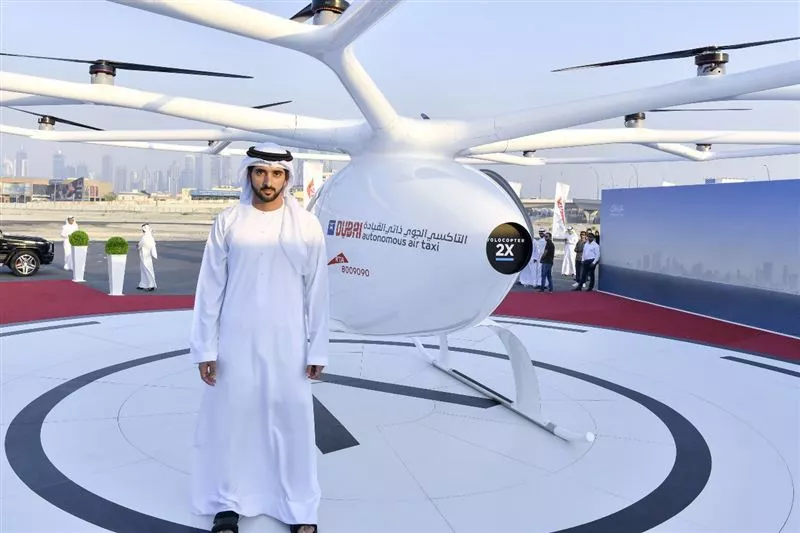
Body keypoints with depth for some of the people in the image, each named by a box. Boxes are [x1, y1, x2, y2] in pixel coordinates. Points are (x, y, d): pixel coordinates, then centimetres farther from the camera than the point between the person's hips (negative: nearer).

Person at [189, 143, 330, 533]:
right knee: (229, 417, 9)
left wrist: (317, 350, 1)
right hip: (235, 341, 0)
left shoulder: (307, 226, -2)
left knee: (291, 420, 7)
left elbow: (316, 291, 1)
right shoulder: (228, 222, -2)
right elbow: (210, 288, 0)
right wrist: (205, 348, -2)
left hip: (286, 343, 0)